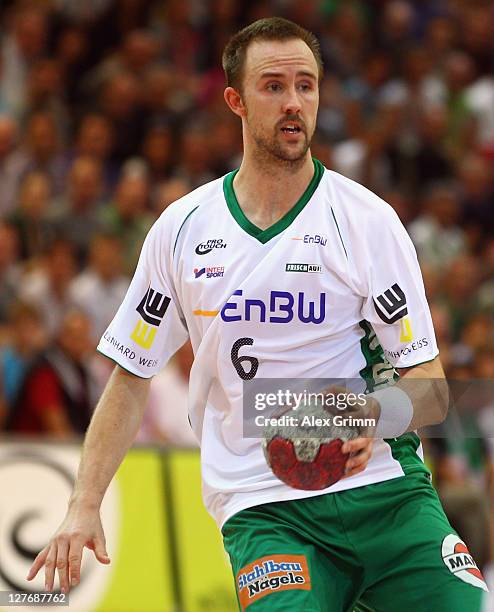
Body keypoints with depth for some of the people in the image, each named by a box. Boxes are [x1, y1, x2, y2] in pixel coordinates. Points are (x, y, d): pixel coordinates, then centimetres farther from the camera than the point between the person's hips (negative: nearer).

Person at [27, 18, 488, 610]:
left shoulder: (369, 220, 2)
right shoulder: (181, 229, 8)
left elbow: (432, 389, 0)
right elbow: (130, 378, 15)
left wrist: (373, 417, -21)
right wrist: (84, 506, 6)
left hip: (383, 487, 0)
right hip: (261, 509, 0)